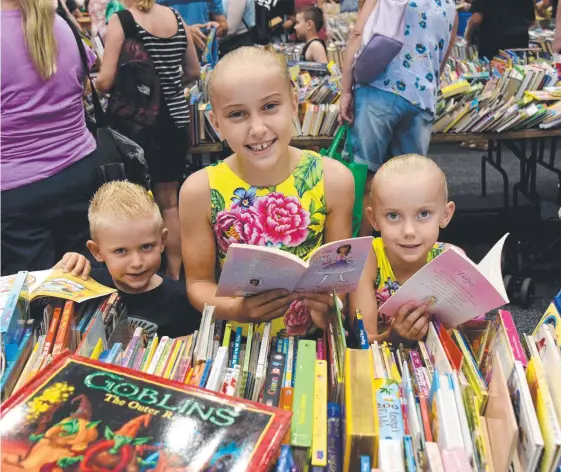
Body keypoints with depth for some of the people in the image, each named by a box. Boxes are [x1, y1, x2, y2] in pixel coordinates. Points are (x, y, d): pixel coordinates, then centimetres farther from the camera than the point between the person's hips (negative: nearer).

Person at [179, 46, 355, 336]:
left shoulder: (333, 179, -8)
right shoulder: (200, 191, -10)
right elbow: (199, 282, -1)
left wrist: (329, 303, -17)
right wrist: (235, 310, -19)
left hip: (314, 338, 2)